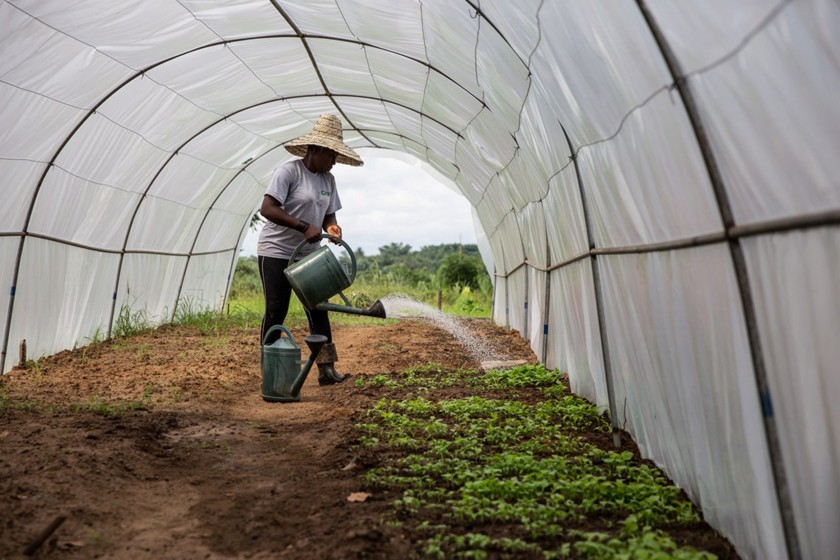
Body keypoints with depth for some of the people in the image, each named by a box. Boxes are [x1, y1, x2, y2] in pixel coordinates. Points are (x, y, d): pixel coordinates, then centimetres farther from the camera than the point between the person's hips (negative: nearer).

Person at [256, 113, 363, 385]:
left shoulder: (328, 179, 8)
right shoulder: (288, 171, -14)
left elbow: (328, 215, 12)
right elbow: (267, 209, -22)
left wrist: (331, 227, -12)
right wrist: (304, 227, -28)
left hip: (308, 254, 7)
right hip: (276, 252, -6)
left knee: (318, 310, 1)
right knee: (276, 311, 0)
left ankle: (326, 369, 5)